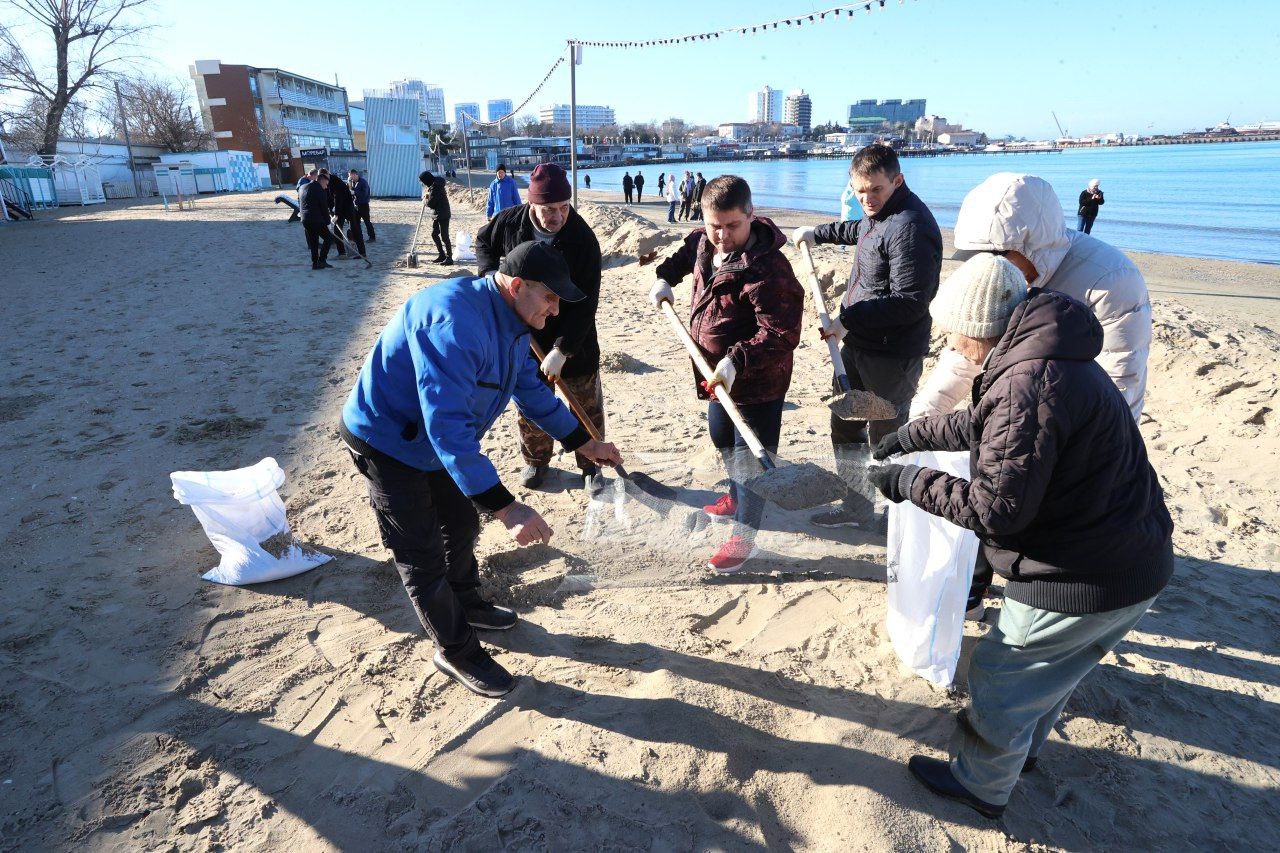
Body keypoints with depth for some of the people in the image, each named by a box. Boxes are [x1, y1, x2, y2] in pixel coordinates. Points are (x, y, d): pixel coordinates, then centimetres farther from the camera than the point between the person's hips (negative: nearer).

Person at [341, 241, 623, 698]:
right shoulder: (454, 323, -37)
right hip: (388, 444, -9)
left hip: (439, 438, 9)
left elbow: (531, 389, 9)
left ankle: (466, 604, 47)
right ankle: (456, 651, 22)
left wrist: (584, 443, 7)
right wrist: (505, 507, -44)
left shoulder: (512, 321, -4)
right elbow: (448, 426, -42)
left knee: (462, 524, 22)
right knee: (424, 554, 3)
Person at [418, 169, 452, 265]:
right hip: (436, 214, 10)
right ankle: (442, 255, 24)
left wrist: (426, 199, 0)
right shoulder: (436, 183, 8)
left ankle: (449, 258, 0)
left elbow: (430, 203, -19)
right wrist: (428, 197, 7)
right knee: (434, 234, 15)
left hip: (442, 215, -10)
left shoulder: (435, 187, -21)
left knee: (444, 236, -6)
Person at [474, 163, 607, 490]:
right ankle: (536, 460, 36)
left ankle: (590, 465, 26)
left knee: (587, 404, 8)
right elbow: (483, 242, 13)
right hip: (526, 335, 3)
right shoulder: (509, 222, -11)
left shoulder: (584, 239, -21)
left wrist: (563, 349, -29)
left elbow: (585, 303, -23)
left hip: (574, 340, -2)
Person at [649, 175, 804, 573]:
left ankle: (744, 535, 19)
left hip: (757, 380, -9)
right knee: (721, 437, 27)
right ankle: (736, 497, 53)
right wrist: (664, 278, 9)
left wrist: (738, 361, -41)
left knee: (750, 456, 3)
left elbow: (782, 334, -33)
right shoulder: (705, 242, -3)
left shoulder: (767, 270, -29)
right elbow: (685, 253, 22)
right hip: (719, 374, 9)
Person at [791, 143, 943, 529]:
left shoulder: (909, 228, -22)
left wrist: (848, 319, -25)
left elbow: (910, 302, -26)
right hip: (858, 345, 10)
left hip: (891, 357, -10)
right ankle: (856, 506, 33)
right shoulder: (878, 215, 10)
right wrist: (817, 233, 44)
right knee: (845, 427, 18)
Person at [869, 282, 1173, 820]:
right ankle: (1022, 748, 54)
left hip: (1080, 584, -10)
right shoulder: (1055, 360, 6)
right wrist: (913, 435, 24)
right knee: (1051, 670, 30)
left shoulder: (1026, 385, -29)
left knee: (1000, 679, 12)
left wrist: (911, 483, -16)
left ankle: (980, 785, 34)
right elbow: (981, 426, 21)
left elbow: (997, 509, -26)